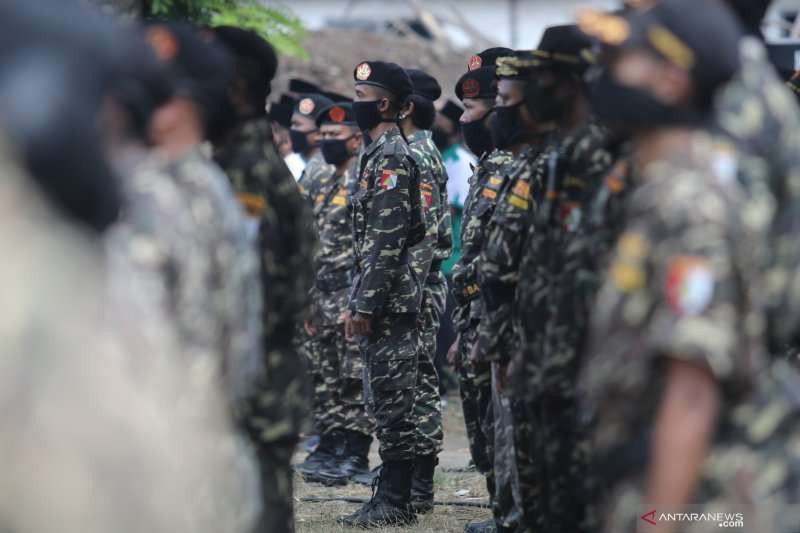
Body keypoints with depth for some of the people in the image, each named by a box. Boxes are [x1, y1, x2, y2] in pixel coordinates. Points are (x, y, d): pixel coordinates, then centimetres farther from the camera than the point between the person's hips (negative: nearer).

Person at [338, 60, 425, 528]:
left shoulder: (391, 158, -14)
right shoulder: (380, 154, 17)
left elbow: (387, 239, -20)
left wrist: (365, 305, -20)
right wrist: (358, 303, 21)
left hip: (389, 301, -10)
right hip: (383, 301, 10)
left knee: (393, 401, -6)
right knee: (388, 401, 12)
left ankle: (395, 502, -3)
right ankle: (395, 497, 16)